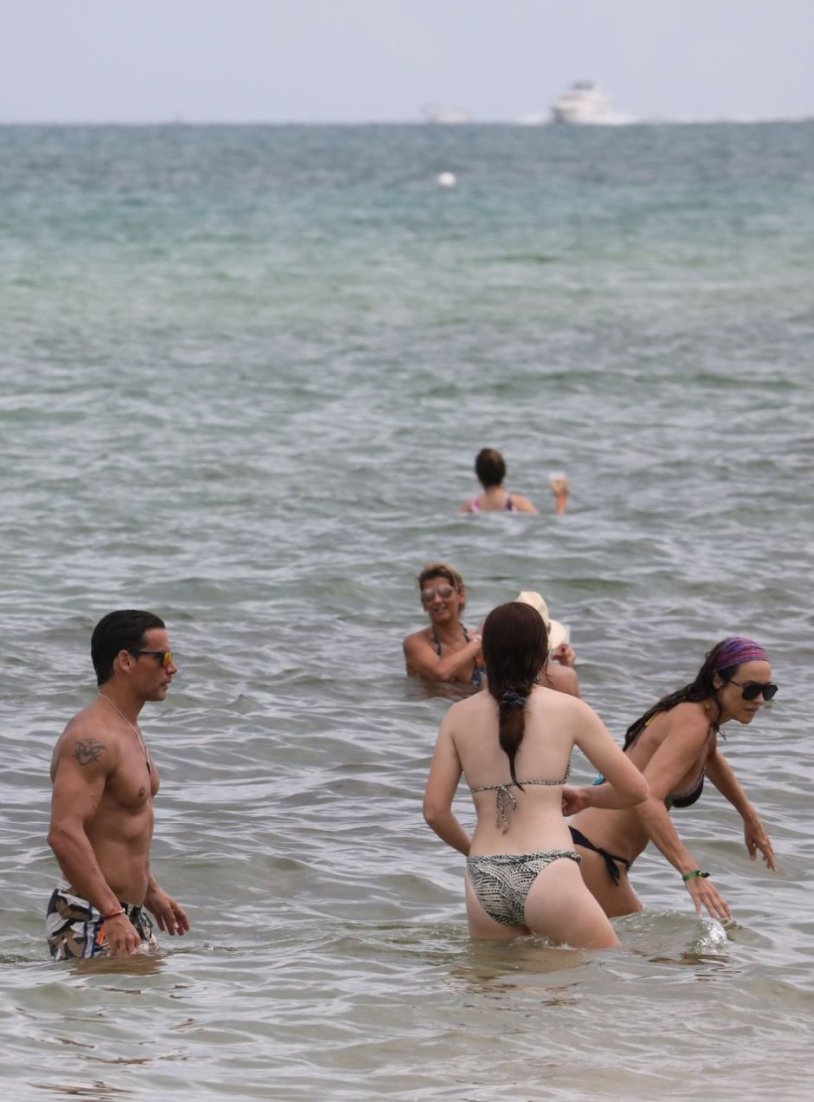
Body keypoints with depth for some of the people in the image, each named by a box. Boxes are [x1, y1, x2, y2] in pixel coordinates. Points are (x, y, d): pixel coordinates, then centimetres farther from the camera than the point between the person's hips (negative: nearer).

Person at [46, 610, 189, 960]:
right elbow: (64, 833, -29)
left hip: (126, 915, 10)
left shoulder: (128, 732, 16)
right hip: (89, 920, -10)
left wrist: (150, 892, 30)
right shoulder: (92, 739, -19)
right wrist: (113, 915, -32)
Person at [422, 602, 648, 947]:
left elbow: (434, 810, 10)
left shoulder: (459, 717, 12)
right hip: (547, 875, -3)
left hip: (483, 882, 3)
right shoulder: (569, 710, 6)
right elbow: (634, 788, 9)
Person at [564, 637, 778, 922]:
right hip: (591, 855, -11)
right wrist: (691, 873, -41)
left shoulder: (696, 713, 11)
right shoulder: (692, 724, -19)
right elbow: (646, 799, -34)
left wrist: (749, 817, 45)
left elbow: (711, 759, 39)